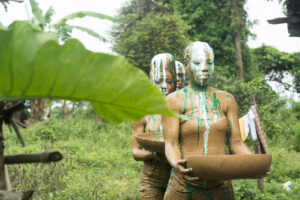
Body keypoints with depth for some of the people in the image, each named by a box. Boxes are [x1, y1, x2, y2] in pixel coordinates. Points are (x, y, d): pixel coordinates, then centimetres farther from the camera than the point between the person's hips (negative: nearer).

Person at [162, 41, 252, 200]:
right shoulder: (174, 100, -2)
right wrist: (177, 164, -30)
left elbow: (236, 143, 3)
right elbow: (170, 144, -10)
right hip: (184, 186, -2)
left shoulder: (226, 100, 7)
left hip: (220, 187, 3)